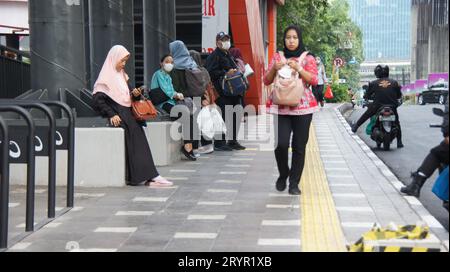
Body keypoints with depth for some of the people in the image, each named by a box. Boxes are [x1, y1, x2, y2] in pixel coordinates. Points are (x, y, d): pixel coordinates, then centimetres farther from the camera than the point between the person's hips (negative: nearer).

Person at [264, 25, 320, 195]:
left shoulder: (308, 58, 7)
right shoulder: (278, 57, 12)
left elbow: (314, 80, -6)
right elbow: (267, 81, 10)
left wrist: (298, 68, -18)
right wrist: (274, 69, -9)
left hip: (303, 106, -1)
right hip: (281, 106, 1)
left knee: (299, 146, -1)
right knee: (281, 144, -11)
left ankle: (294, 183, 10)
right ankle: (283, 175, 15)